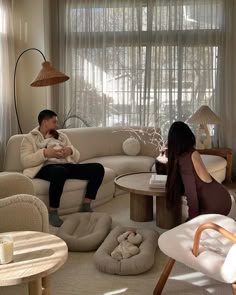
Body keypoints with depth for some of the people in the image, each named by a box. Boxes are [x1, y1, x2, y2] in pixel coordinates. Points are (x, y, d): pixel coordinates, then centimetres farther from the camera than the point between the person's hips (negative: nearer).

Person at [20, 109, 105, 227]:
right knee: (60, 171, -43)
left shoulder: (61, 135, 23)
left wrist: (71, 151, -8)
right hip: (45, 168, -5)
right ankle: (52, 212, -27)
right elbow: (25, 161, -7)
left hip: (66, 165, 6)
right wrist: (45, 153, -20)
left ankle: (86, 205, -8)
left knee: (98, 168, -14)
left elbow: (77, 157, 16)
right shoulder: (29, 138, 9)